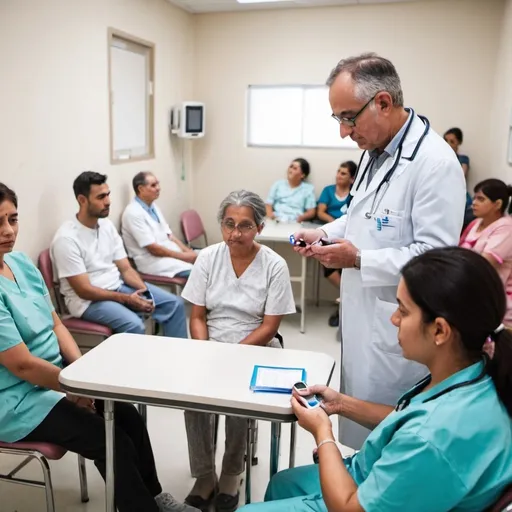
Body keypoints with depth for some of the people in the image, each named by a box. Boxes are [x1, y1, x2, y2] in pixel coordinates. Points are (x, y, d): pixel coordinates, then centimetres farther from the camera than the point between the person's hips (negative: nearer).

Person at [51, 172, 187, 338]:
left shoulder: (107, 225, 4)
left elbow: (126, 269, 5)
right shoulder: (66, 238, -18)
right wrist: (126, 299, -22)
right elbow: (83, 290, -19)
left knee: (174, 304, -3)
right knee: (134, 325, -32)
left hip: (118, 286, 7)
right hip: (88, 300, -7)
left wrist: (144, 291, -15)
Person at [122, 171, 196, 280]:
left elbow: (169, 235, 13)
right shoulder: (133, 213, -15)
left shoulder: (153, 206, 12)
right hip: (152, 260, -9)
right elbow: (152, 248, -18)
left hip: (171, 253, 9)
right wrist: (183, 256, -16)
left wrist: (188, 251, -4)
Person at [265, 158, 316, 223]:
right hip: (276, 220, 1)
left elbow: (311, 212, 6)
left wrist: (301, 217, -16)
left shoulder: (308, 188, 12)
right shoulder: (278, 184, 18)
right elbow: (268, 204, 12)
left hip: (295, 222, -1)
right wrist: (270, 214, -11)